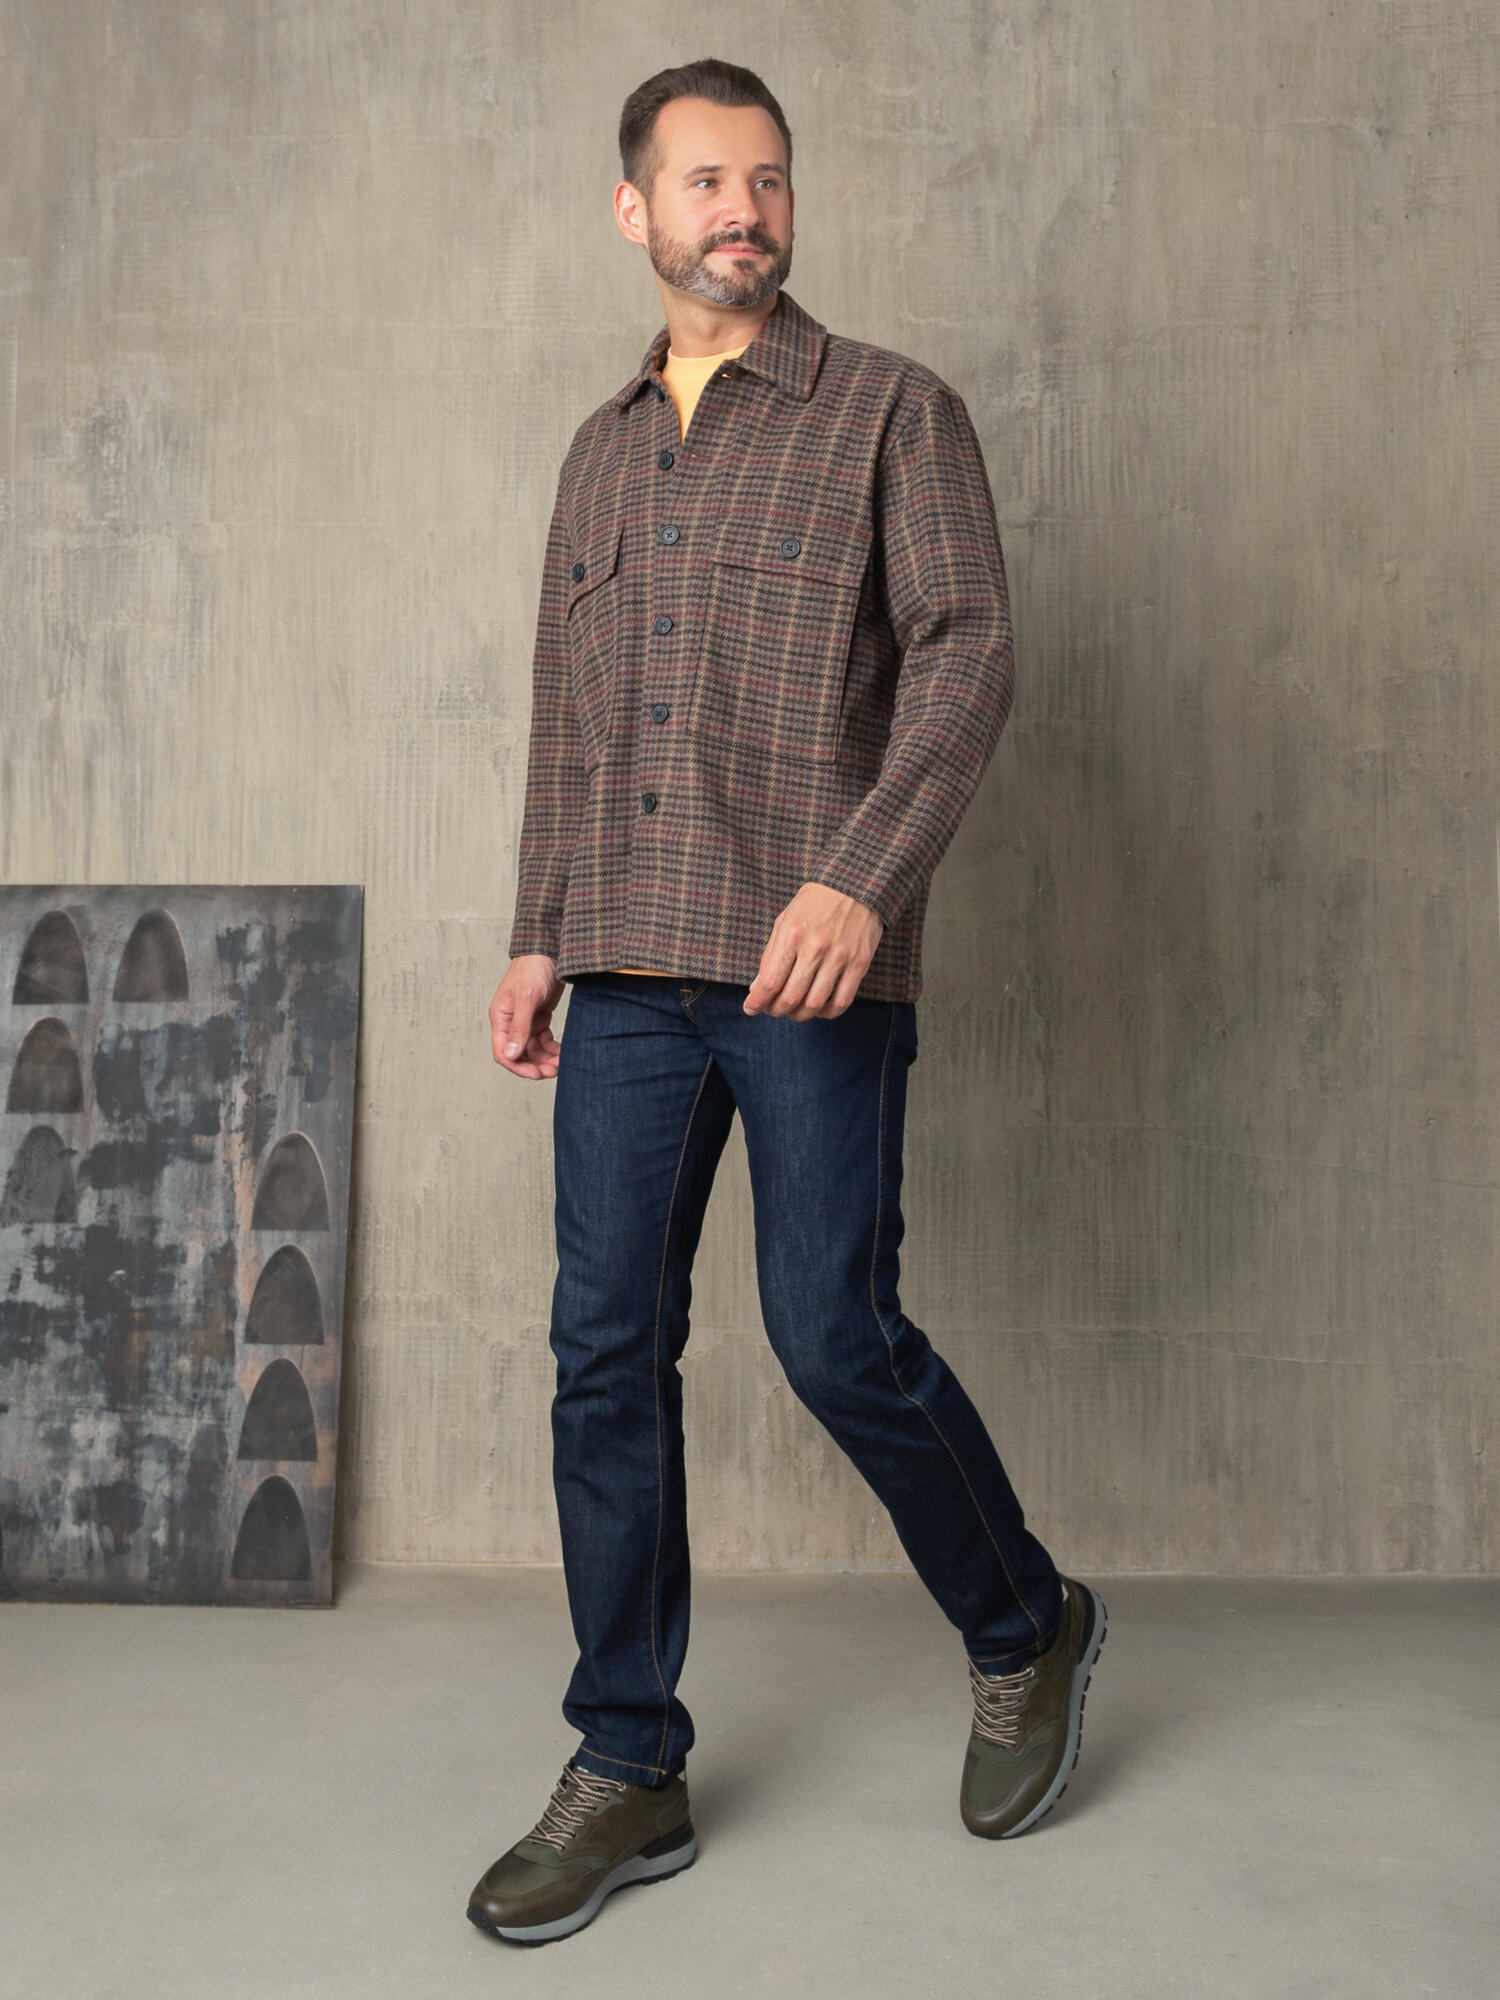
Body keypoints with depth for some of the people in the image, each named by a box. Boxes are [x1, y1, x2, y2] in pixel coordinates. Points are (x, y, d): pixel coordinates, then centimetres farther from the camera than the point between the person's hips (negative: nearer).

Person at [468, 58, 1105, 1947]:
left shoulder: (893, 412, 2)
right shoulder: (602, 449, 19)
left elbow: (966, 653, -9)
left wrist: (860, 878, -23)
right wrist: (536, 937, 17)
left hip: (813, 971, -5)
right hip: (626, 978, 5)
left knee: (836, 1337, -3)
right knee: (607, 1352, 3)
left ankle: (1025, 1629, 26)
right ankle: (627, 1772, 16)